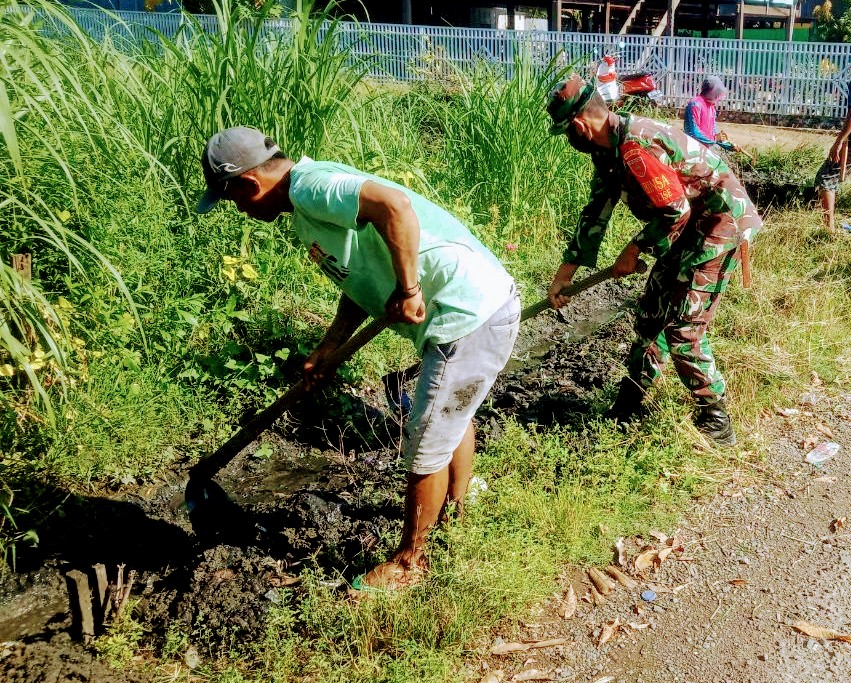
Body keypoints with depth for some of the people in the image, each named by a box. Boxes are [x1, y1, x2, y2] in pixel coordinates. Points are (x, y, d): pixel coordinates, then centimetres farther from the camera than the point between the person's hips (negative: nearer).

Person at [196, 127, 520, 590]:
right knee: (452, 414, 30)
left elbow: (394, 204, -34)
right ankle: (452, 511, 53)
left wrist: (408, 289, -26)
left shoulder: (308, 186, -18)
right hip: (477, 303, 11)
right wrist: (326, 352, 16)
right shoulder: (308, 208, 13)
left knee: (426, 445, 4)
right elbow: (360, 281, 19)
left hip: (469, 314, -11)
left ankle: (408, 562, 23)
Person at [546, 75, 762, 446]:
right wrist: (564, 273, 13)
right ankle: (629, 405, 26)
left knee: (682, 326, -11)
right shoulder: (609, 149, 5)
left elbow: (676, 212, -24)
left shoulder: (635, 147, -27)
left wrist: (634, 249, -9)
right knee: (652, 310, 14)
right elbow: (595, 213, 12)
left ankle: (715, 419, 3)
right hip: (689, 227, 10)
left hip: (719, 223, -10)